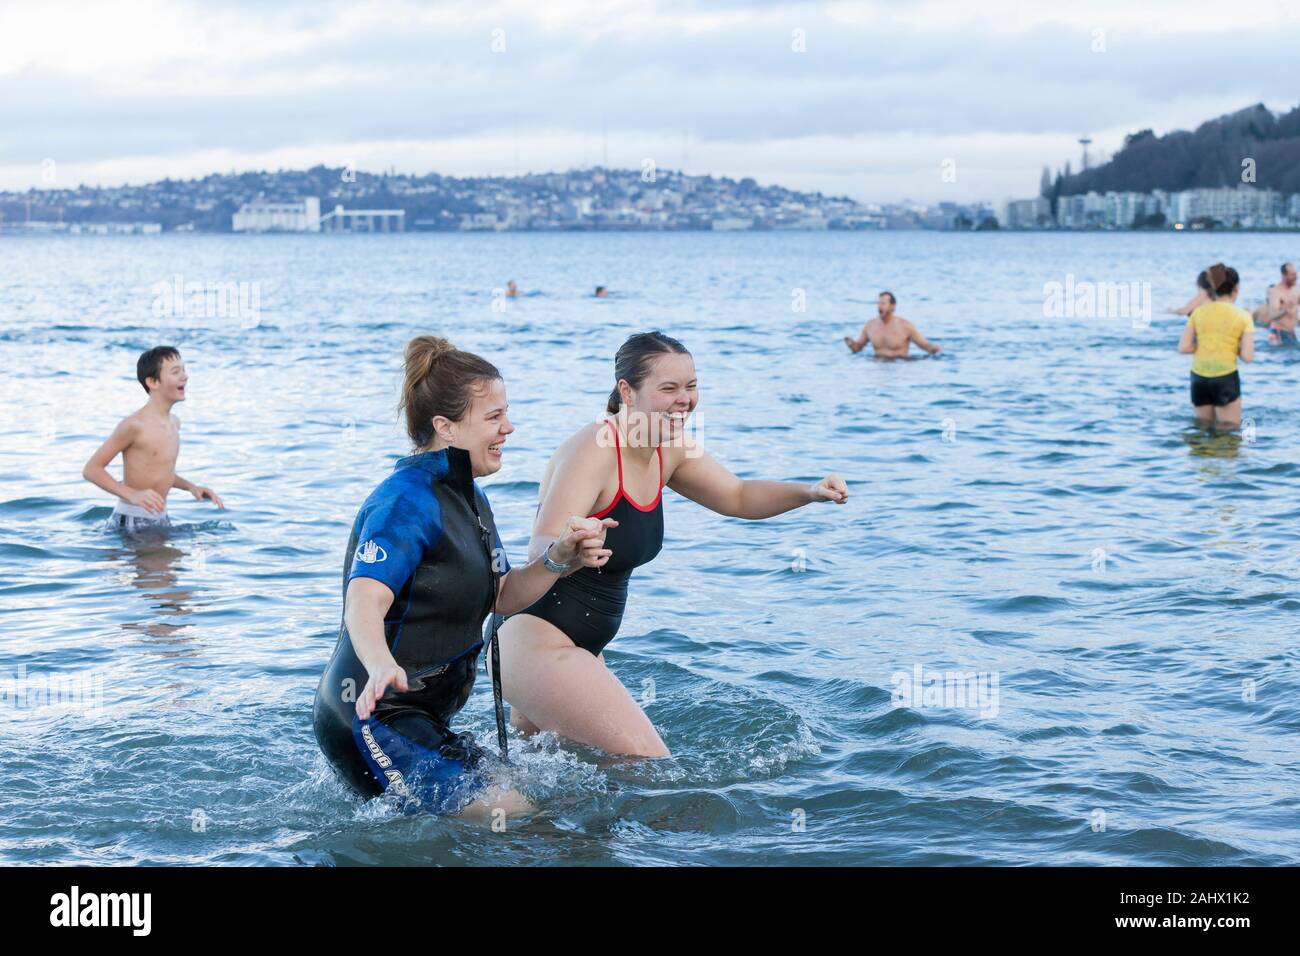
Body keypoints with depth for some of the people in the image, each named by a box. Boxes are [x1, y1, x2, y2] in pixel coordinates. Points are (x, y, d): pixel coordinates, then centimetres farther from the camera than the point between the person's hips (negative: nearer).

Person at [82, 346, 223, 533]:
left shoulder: (174, 423, 9)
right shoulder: (134, 425, -15)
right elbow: (91, 470, -14)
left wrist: (191, 486, 10)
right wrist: (132, 494, -26)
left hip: (161, 520, 7)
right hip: (131, 523, -7)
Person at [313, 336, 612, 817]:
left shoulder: (469, 498, 12)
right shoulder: (408, 501, -19)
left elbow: (503, 597, 14)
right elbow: (365, 601, -33)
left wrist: (556, 559, -6)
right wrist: (381, 666, -54)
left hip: (421, 718, 10)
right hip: (372, 718, -10)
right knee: (507, 818, -18)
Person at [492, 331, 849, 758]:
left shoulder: (668, 450, 4)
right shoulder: (594, 450, -23)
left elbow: (738, 497, 16)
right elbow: (541, 547, -33)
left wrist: (810, 492, -1)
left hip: (581, 650, 10)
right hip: (537, 646, -10)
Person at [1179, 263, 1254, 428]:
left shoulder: (1198, 312, 3)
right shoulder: (1243, 316, -4)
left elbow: (1183, 347, -2)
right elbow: (1247, 356, -9)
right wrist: (1234, 348, 11)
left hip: (1199, 377, 4)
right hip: (1226, 377, -4)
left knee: (1203, 426, 19)